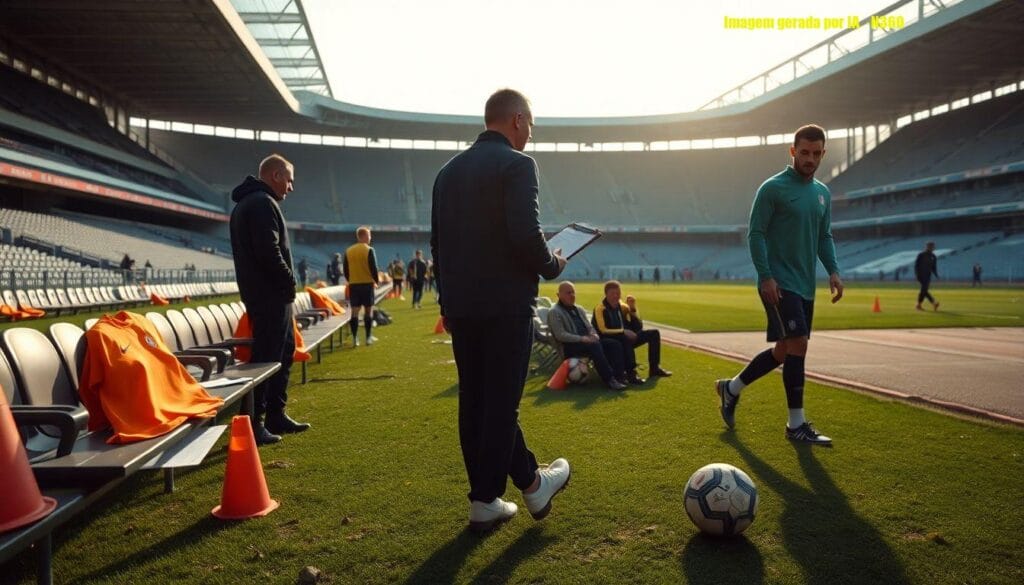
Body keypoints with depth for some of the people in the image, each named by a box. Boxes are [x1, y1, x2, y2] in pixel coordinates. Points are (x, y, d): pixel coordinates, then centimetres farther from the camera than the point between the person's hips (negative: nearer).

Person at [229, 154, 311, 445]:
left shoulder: (246, 203, 20)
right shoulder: (263, 203, -14)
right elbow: (269, 251, -24)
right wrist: (289, 281, -11)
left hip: (267, 293, 11)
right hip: (270, 294, -11)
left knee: (284, 351, 17)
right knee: (267, 355, -7)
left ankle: (276, 415, 25)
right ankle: (254, 423, -1)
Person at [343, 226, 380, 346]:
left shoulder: (348, 251, 6)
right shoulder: (369, 250, -9)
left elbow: (345, 269, 9)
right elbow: (373, 268, -12)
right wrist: (377, 280, 3)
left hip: (353, 284, 4)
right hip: (367, 283, -4)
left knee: (355, 311, 4)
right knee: (368, 310, 5)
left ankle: (355, 338, 1)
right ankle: (369, 337, 8)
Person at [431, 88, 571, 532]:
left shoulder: (449, 170, 14)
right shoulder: (517, 164, -9)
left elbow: (437, 242, 15)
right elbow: (526, 234, -21)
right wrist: (552, 266, -2)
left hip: (460, 306, 8)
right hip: (505, 304, -7)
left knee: (476, 400, 11)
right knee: (499, 401, 3)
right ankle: (484, 500, 15)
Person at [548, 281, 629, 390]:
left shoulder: (579, 309, 21)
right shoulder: (554, 312, -5)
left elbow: (589, 327, 20)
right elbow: (560, 335, -15)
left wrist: (594, 335, -5)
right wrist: (582, 338, -23)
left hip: (587, 341, 8)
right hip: (569, 346, -8)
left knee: (615, 344, -12)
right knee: (595, 345, -36)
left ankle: (619, 376, -21)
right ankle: (609, 380, -37)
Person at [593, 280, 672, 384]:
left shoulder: (623, 306, 11)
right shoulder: (600, 309, -9)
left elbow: (638, 327, 6)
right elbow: (603, 331, -22)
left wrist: (633, 309, -6)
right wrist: (624, 331, -24)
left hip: (627, 339, 8)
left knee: (654, 333, 0)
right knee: (626, 335, -40)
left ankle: (654, 368, 4)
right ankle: (631, 373, -40)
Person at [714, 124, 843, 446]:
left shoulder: (823, 193, 14)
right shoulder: (773, 188, -7)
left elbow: (824, 237, 20)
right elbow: (755, 233, -10)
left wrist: (833, 270, 4)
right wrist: (765, 276, -17)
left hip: (805, 286, 8)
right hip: (779, 283, -8)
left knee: (785, 350, 11)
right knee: (797, 345, -12)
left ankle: (731, 388, 29)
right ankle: (797, 425, -1)